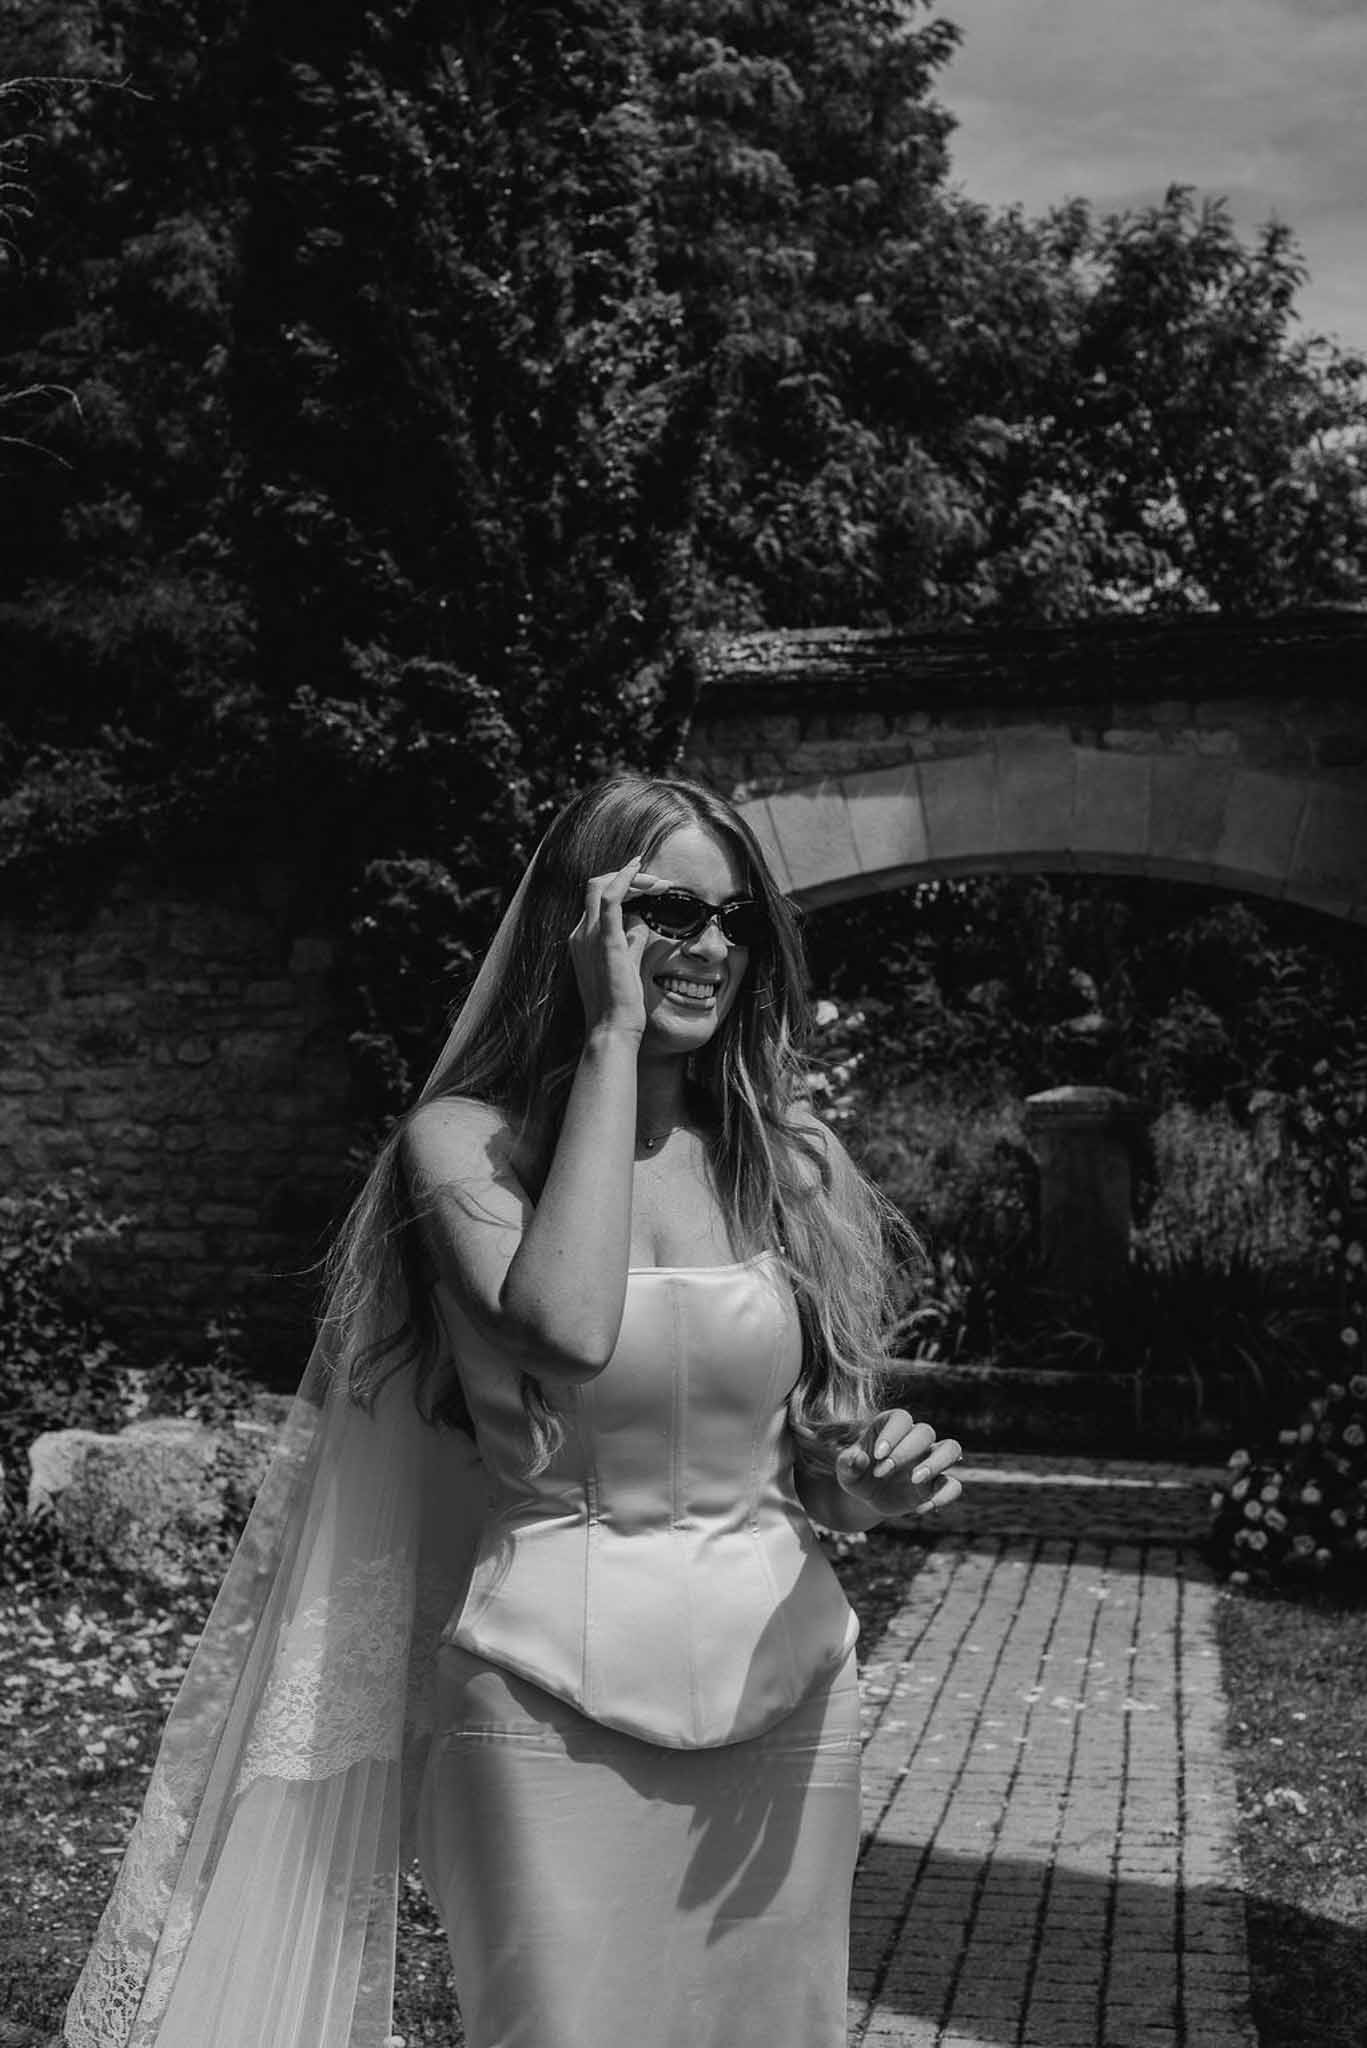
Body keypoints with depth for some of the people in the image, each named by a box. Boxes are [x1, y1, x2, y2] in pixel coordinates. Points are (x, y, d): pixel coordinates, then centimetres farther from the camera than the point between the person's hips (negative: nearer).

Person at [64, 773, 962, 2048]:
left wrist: (872, 1481, -10)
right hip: (554, 1698, -4)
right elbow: (567, 1332, -26)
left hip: (783, 1682, 4)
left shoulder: (786, 1156, 4)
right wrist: (609, 1039, -19)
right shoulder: (465, 1138, -5)